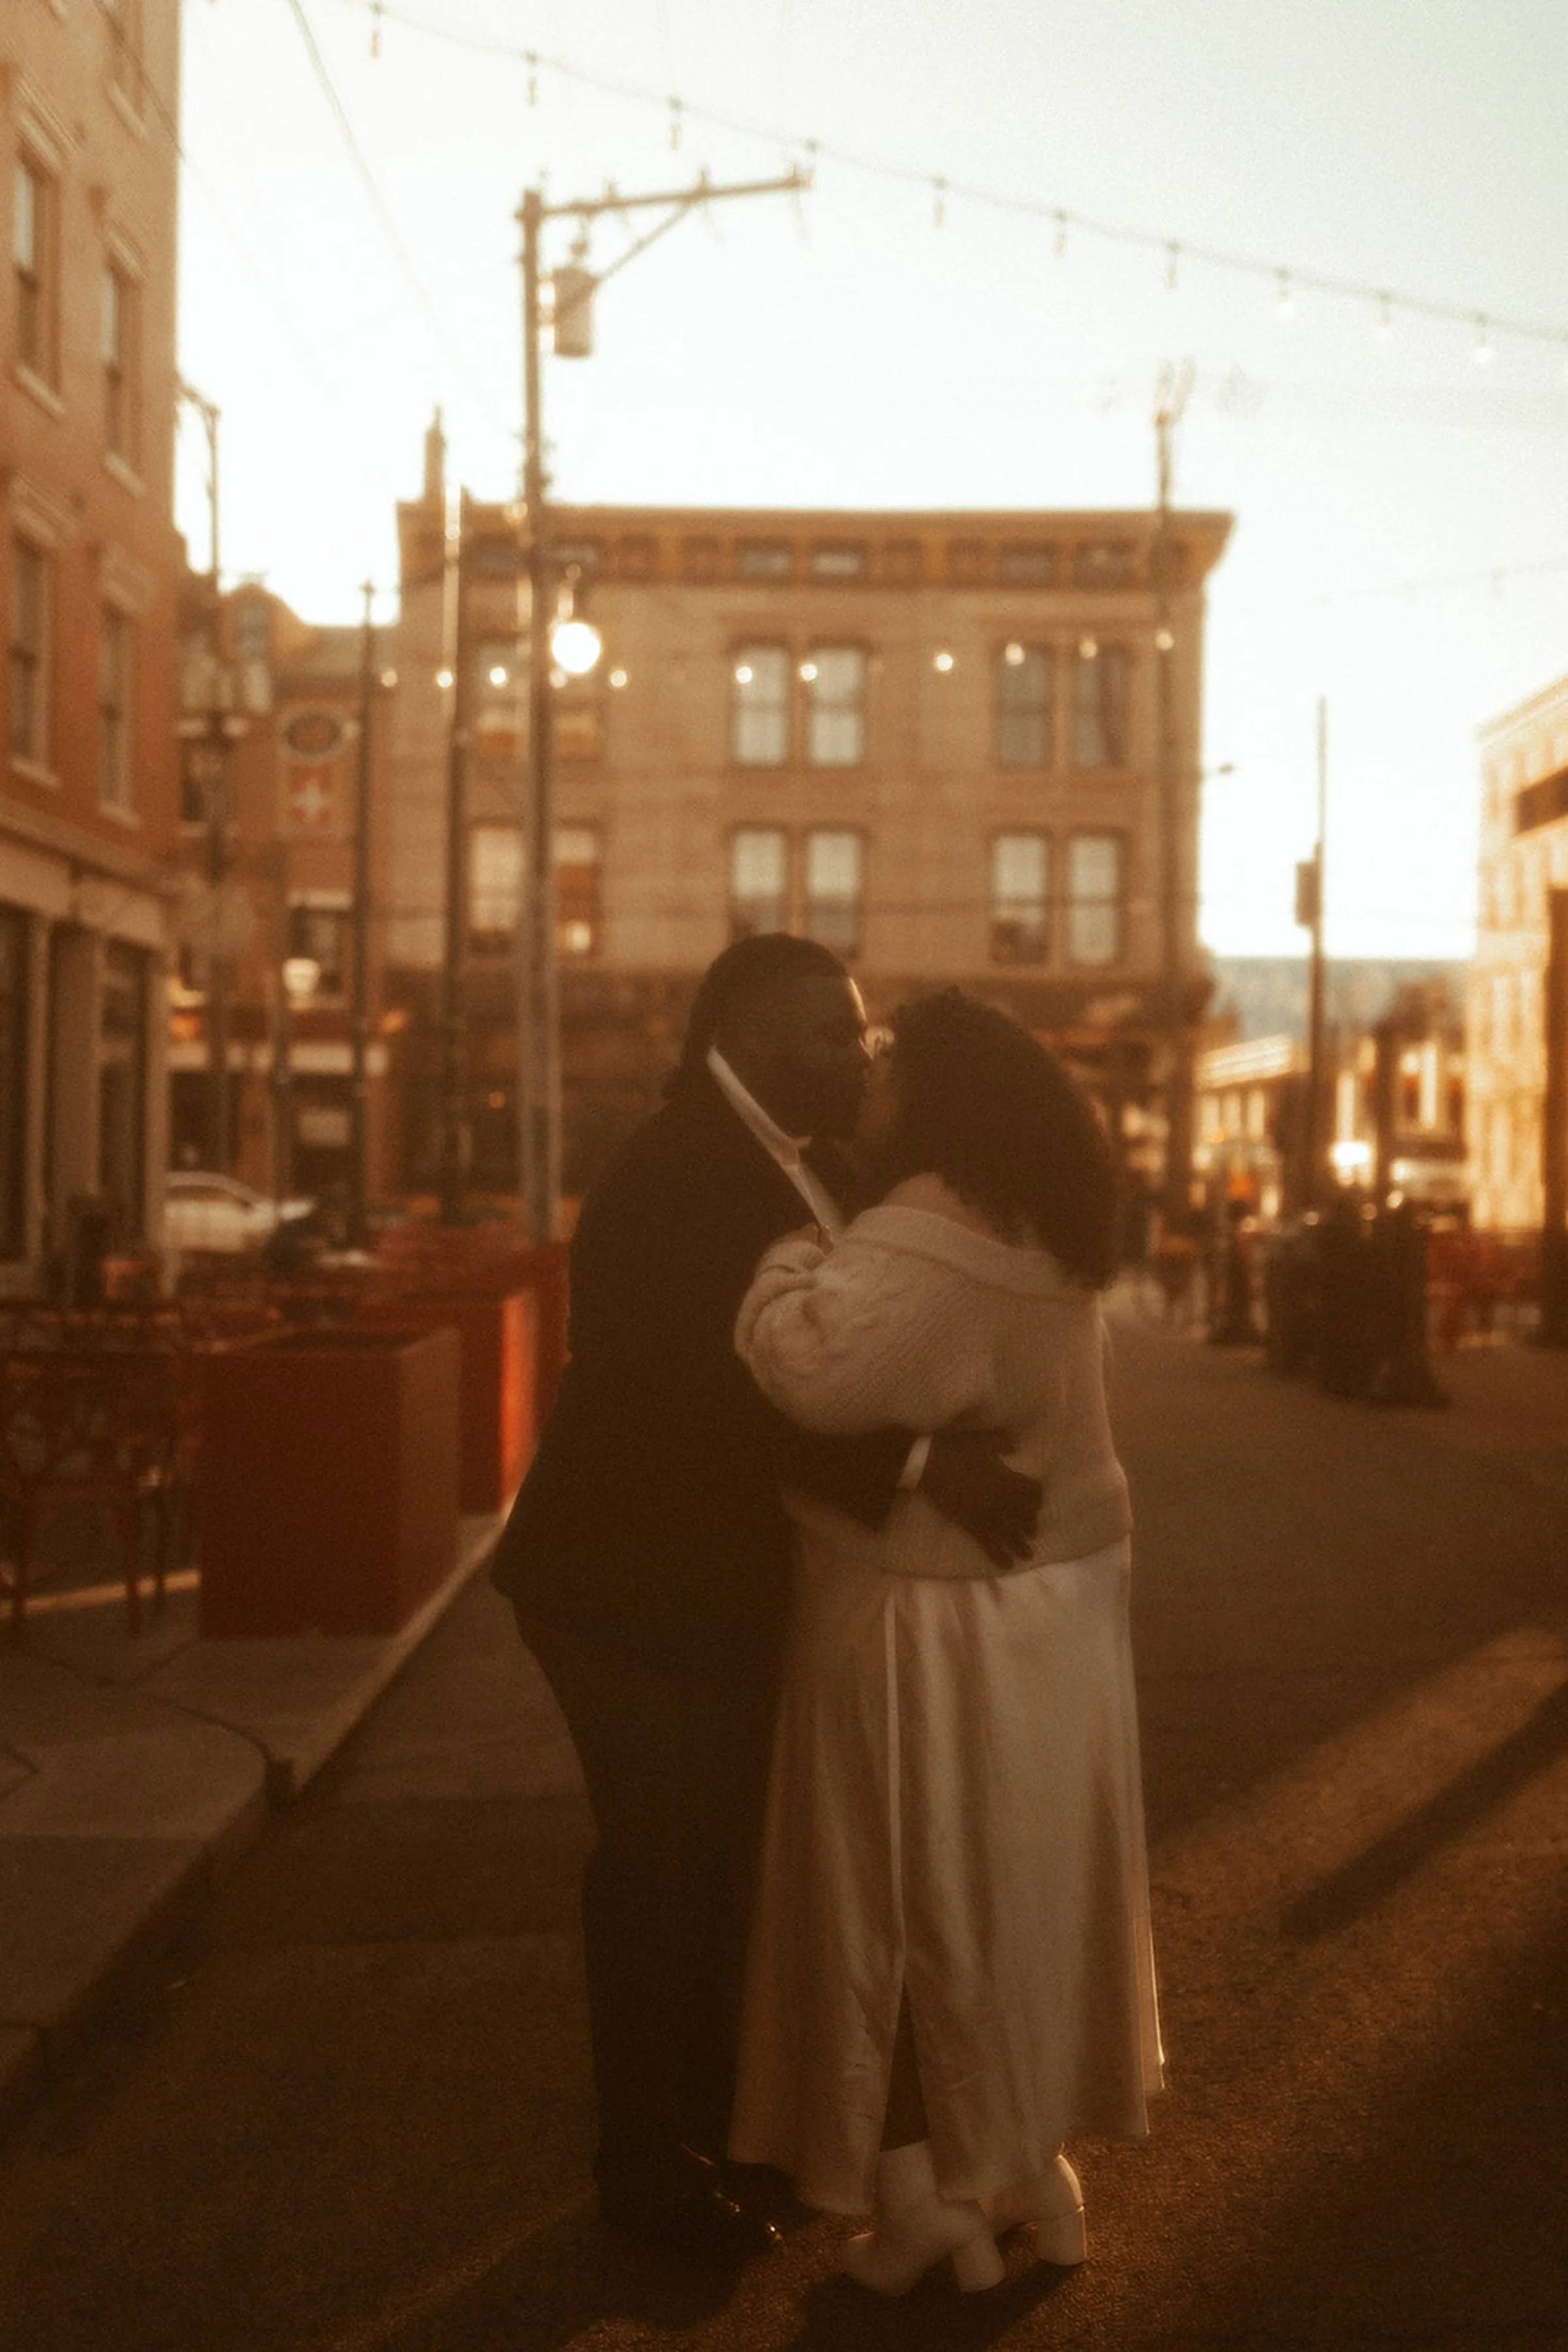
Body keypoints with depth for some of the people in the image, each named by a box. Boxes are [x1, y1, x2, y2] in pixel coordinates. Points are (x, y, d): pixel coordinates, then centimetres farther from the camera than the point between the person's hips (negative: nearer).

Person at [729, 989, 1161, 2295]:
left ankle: (928, 2197, 18)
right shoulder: (1039, 1234, 6)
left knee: (921, 1902, 6)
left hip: (934, 1631, -9)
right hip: (1054, 1604, 9)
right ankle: (1030, 2169, 33)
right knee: (1021, 1887, 19)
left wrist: (791, 1252, -21)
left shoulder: (928, 1235, -24)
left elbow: (815, 1368, -38)